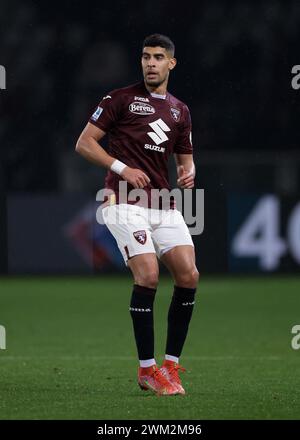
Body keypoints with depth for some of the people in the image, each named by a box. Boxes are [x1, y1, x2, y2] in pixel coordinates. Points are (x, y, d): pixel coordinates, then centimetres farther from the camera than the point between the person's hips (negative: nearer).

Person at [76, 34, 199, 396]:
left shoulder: (179, 111, 17)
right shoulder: (120, 99, 1)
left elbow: (185, 158, 26)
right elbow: (84, 143, -1)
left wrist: (188, 173, 1)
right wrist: (122, 168, -12)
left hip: (163, 203, 6)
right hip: (125, 201, -6)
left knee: (188, 275, -6)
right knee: (148, 275, -19)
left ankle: (170, 364, 6)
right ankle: (147, 369, -8)